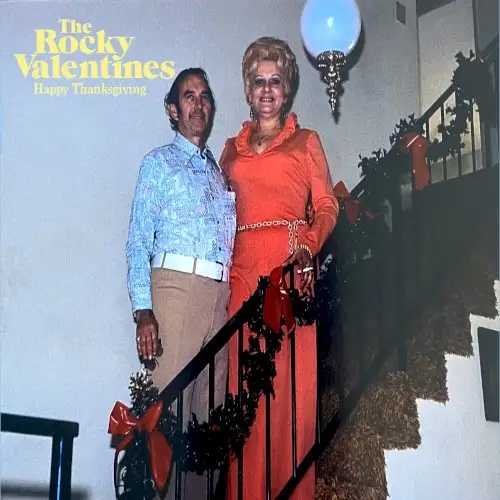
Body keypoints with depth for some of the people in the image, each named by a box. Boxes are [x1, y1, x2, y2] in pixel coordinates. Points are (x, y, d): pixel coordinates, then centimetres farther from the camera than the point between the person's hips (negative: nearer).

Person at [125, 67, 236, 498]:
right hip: (176, 285, -5)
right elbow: (139, 241, -2)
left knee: (210, 409, 6)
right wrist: (143, 310, -14)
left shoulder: (220, 173, 22)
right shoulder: (159, 163, 7)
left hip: (220, 296, 5)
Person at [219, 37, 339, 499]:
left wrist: (309, 242, -16)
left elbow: (327, 205, 4)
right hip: (243, 270, 3)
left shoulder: (306, 141, 13)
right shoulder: (233, 148, 21)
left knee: (292, 382, -6)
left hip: (290, 269, -2)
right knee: (245, 380, -2)